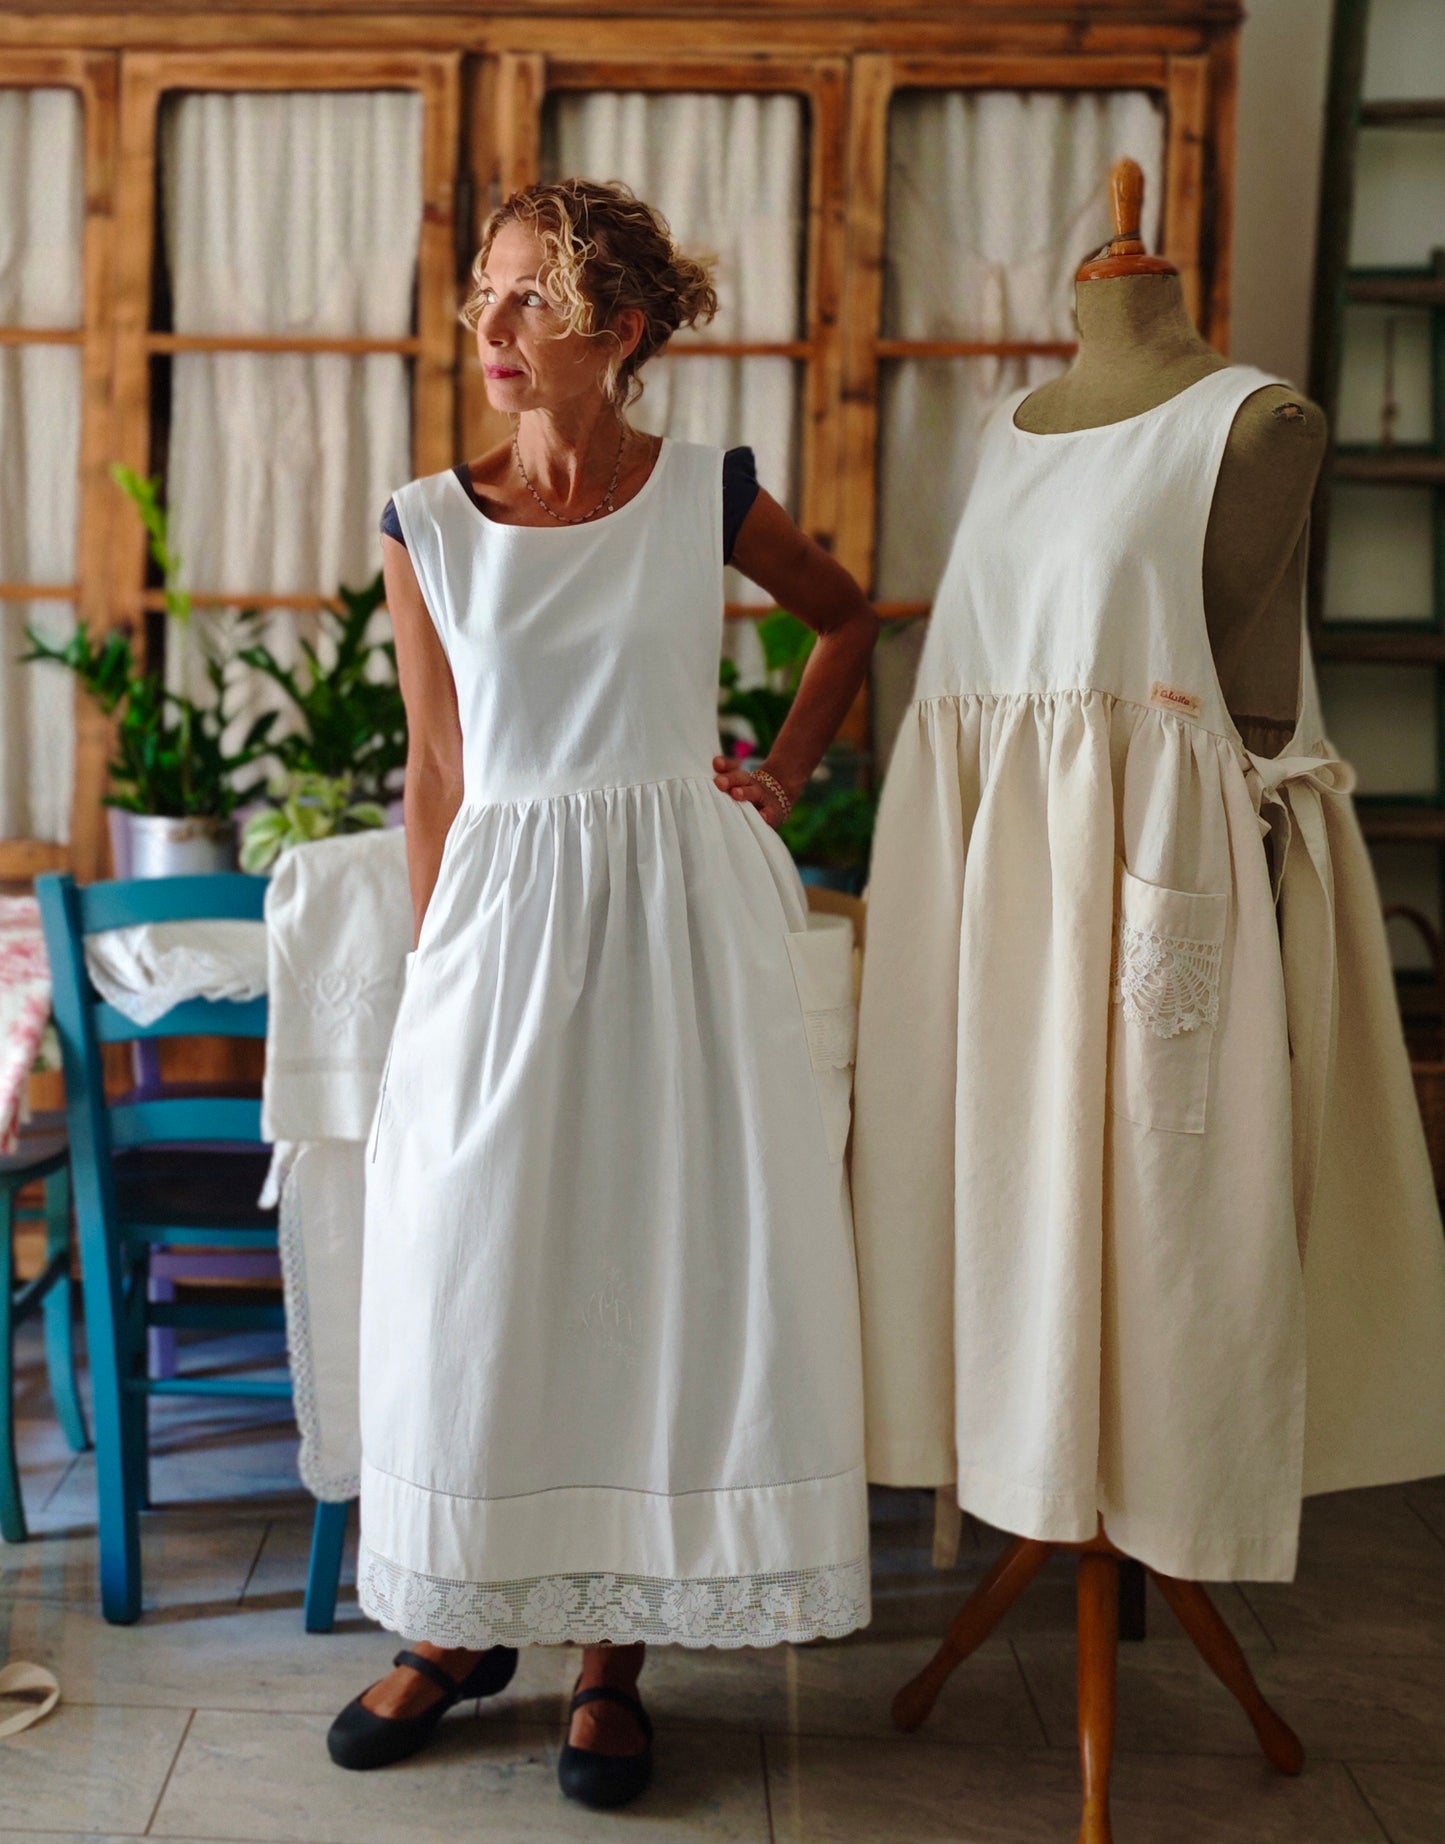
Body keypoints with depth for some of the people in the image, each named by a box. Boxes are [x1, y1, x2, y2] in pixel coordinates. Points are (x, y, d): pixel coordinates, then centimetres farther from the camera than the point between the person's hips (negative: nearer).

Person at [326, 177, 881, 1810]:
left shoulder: (710, 496, 1)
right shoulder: (428, 526, 2)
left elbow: (847, 615, 19)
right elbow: (435, 773, 5)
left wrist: (788, 771, 7)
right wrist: (438, 973, 3)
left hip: (688, 914, 0)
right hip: (504, 912, 1)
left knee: (664, 1264, 4)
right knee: (468, 1275, 6)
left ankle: (614, 1652, 20)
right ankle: (464, 1626, 27)